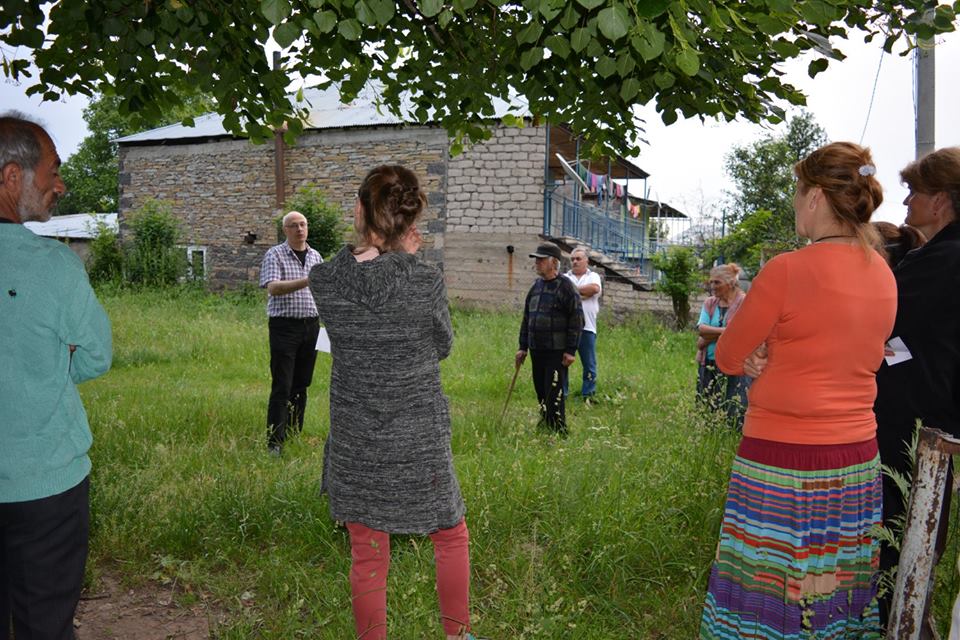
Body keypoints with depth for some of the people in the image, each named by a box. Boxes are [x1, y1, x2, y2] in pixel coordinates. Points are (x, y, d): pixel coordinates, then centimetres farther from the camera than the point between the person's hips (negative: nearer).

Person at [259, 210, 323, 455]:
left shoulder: (315, 256, 13)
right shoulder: (275, 254, -4)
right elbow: (273, 288, -19)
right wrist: (305, 282, -32)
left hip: (311, 325, 5)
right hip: (284, 326, -5)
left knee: (301, 385, 10)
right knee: (282, 387, -6)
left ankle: (295, 436, 20)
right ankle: (275, 442, 0)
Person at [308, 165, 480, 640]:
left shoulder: (323, 280, -12)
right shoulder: (426, 281, -19)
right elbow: (442, 347, -2)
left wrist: (393, 258, 3)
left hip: (353, 442, 2)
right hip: (419, 440, -2)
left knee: (367, 557, 16)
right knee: (451, 536, 24)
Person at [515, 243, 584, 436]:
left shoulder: (565, 287, -8)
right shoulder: (536, 286, 14)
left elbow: (577, 320, -11)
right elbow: (526, 318, 18)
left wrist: (571, 351, -14)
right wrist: (523, 347, 16)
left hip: (556, 352, -7)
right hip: (536, 350, 7)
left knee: (553, 395, -7)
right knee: (541, 393, 12)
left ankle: (559, 433, 3)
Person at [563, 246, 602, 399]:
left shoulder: (593, 276, 10)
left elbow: (595, 288, -13)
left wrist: (573, 289, -5)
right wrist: (582, 295, -11)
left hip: (587, 327, -1)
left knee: (589, 363, 4)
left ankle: (588, 394, 13)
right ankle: (561, 393, 13)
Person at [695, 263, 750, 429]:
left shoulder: (744, 302, -6)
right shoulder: (709, 303, 11)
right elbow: (701, 329, -2)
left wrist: (707, 339, -5)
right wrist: (725, 331, -17)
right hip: (708, 364, 6)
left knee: (734, 414, -6)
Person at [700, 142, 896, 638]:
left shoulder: (787, 271, -16)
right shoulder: (883, 275, 6)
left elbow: (728, 359, -6)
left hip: (782, 464, -7)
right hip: (858, 462, 7)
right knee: (844, 595, 17)